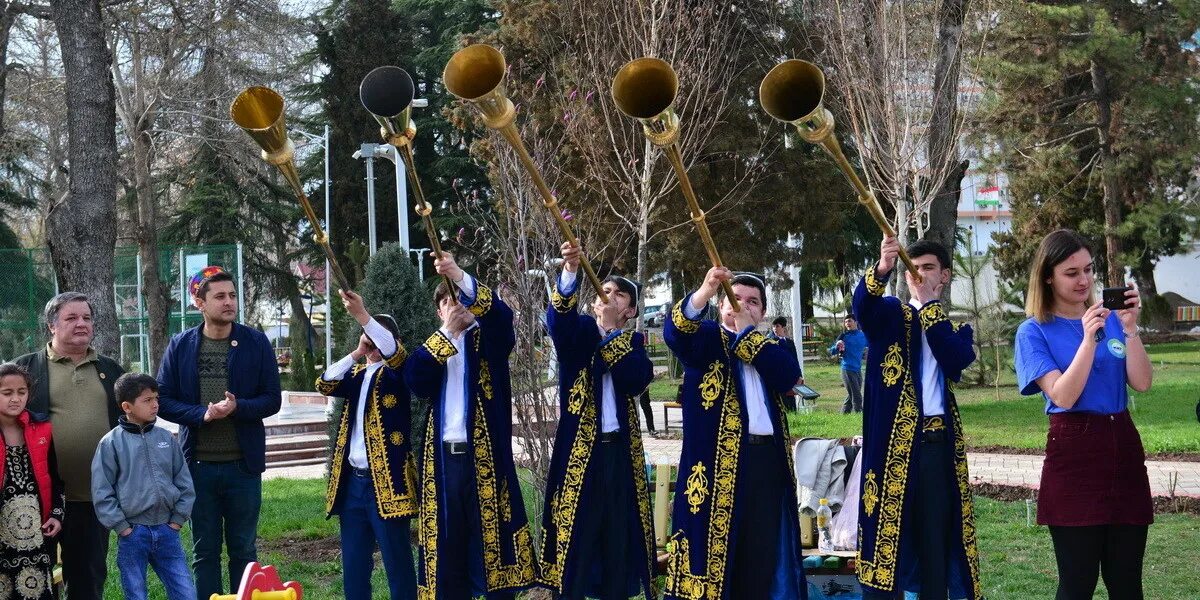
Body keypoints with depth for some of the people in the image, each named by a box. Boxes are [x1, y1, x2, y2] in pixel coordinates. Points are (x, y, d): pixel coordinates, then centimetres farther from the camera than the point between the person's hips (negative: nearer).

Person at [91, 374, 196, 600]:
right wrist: (122, 528, -8)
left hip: (167, 531, 3)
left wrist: (177, 520, 3)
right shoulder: (111, 443, -4)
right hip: (132, 534, -3)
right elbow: (102, 492, -5)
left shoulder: (166, 438, 6)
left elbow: (184, 483, 10)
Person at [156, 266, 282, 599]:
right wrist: (201, 414, -17)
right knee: (204, 551, 9)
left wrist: (237, 407, -20)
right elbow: (163, 400, 0)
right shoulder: (180, 346, 1)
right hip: (198, 465, 1)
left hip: (243, 464, -1)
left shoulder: (256, 342, -1)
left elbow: (272, 400, -1)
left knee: (243, 549, 9)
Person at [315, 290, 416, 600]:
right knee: (353, 565, 9)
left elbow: (394, 351, -22)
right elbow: (325, 385, 0)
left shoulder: (396, 372, 0)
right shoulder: (356, 374, 17)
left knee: (397, 562, -2)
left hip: (386, 480, -6)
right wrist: (356, 353, -6)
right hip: (353, 480, 6)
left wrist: (361, 314, -32)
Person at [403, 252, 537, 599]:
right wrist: (446, 332, -9)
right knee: (447, 541, 4)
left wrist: (459, 276, -30)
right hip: (443, 457, 3)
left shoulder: (489, 339, 7)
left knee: (492, 534, -4)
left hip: (484, 455, -3)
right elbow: (414, 381, -3)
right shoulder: (434, 346, 16)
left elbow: (500, 312, -16)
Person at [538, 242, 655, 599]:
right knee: (573, 535, -4)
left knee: (619, 536, 5)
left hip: (621, 450, 3)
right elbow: (559, 317, -21)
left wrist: (611, 330, -11)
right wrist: (571, 271, -38)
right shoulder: (579, 332, 4)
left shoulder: (633, 342, 12)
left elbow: (638, 380, -9)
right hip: (579, 450, -3)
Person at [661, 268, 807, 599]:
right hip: (718, 460, -4)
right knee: (712, 545, -6)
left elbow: (789, 375, -1)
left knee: (763, 554, 4)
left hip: (766, 459, 4)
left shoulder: (770, 348, 21)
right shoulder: (707, 338, 8)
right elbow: (675, 332, -15)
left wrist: (746, 331, -3)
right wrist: (705, 291, -33)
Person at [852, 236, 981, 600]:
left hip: (939, 443, 3)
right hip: (893, 440, -2)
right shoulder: (890, 315, 8)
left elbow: (957, 359, -7)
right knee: (885, 534, -3)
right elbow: (862, 304, -16)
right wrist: (882, 269, -35)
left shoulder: (956, 329, 16)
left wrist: (929, 303, -6)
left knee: (936, 541, 5)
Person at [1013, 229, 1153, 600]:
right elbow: (1063, 396, -14)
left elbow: (1142, 384, 0)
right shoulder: (1034, 332, -3)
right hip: (1074, 452, -4)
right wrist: (1088, 340, -21)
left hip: (1123, 446, 4)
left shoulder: (1111, 319, 10)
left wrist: (1130, 329, -10)